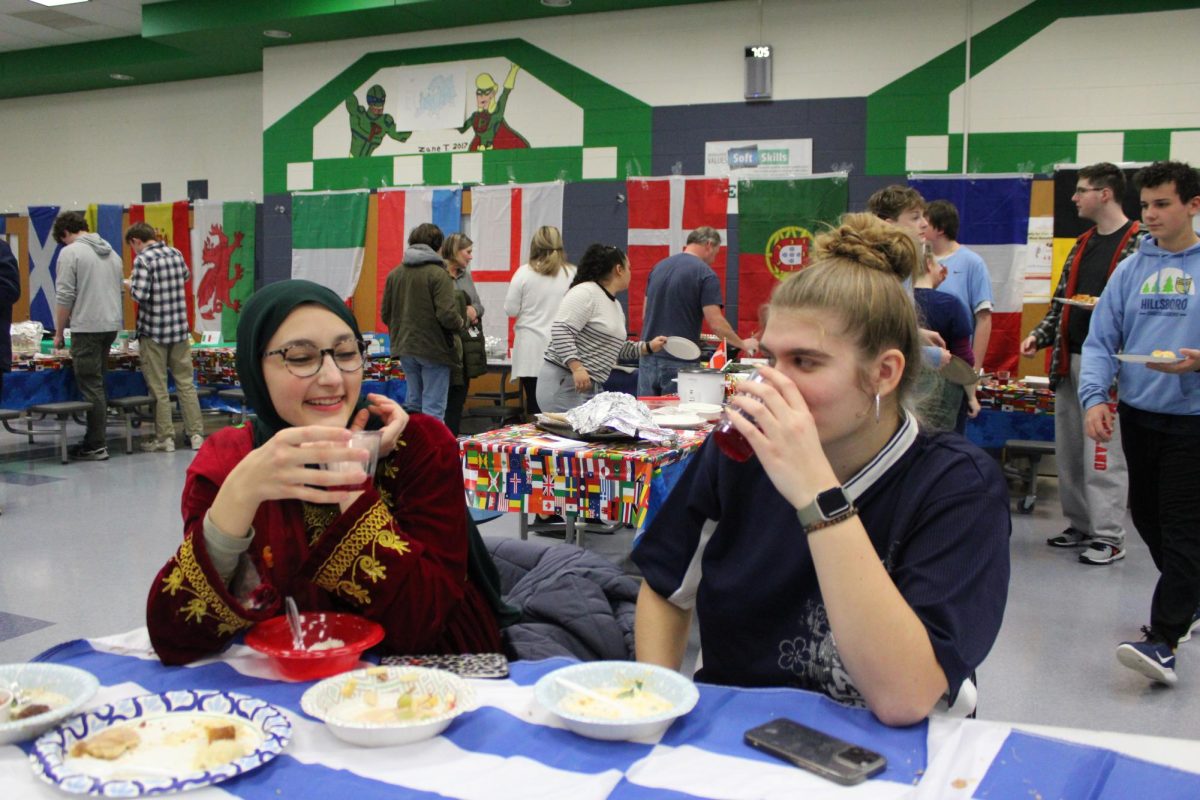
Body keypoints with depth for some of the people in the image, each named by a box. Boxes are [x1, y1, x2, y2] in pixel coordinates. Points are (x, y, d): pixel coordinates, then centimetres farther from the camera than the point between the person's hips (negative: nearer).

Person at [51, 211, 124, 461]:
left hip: (86, 328, -7)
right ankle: (95, 439, 17)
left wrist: (59, 332, -1)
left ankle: (97, 446, -1)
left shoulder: (70, 253, -7)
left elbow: (65, 297, -10)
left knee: (91, 387, -3)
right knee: (98, 384, 13)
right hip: (111, 326, 7)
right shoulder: (111, 252, 16)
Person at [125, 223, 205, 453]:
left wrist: (131, 285, 0)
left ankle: (164, 437, 8)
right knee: (185, 383, 10)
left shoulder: (143, 259, -12)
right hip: (180, 329, 5)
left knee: (158, 388, 3)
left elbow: (141, 294, -20)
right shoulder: (176, 253, 7)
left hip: (154, 332, -5)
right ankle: (196, 434, 9)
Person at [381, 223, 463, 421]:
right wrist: (461, 323, -1)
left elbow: (385, 314, 9)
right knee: (433, 408, -1)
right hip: (434, 348, -6)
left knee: (413, 401, 19)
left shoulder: (394, 274, 5)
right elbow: (447, 314, -21)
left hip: (404, 348, 6)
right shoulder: (438, 274, -14)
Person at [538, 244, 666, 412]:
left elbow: (615, 348, 29)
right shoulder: (585, 292, -12)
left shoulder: (616, 305, 20)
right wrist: (577, 368, -27)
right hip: (564, 383, -9)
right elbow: (560, 330, -21)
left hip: (592, 386, 10)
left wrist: (648, 347, 21)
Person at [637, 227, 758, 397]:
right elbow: (716, 323, -14)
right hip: (678, 363, -6)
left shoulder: (659, 266, 11)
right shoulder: (706, 275, -9)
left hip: (649, 358, 6)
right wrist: (743, 344, 0)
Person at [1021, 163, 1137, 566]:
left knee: (1102, 452, -6)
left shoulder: (1140, 242, -7)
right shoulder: (1082, 245, 16)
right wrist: (1038, 336, 9)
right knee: (1068, 449, 11)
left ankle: (1109, 536, 3)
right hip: (1069, 359, 8)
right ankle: (1080, 524, 22)